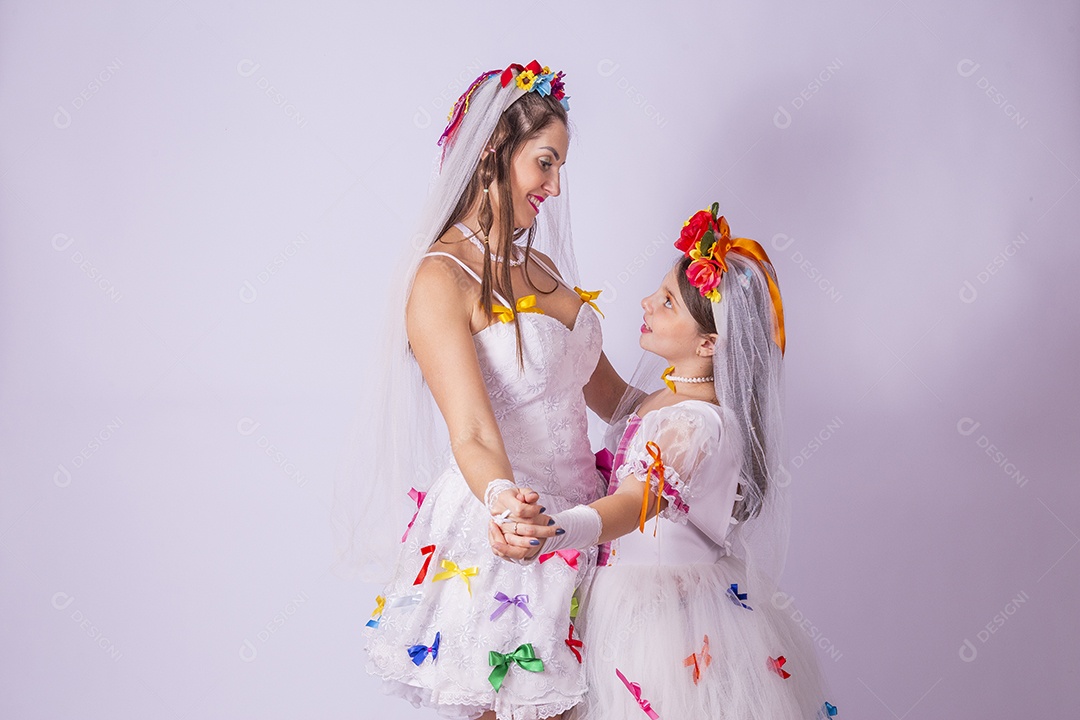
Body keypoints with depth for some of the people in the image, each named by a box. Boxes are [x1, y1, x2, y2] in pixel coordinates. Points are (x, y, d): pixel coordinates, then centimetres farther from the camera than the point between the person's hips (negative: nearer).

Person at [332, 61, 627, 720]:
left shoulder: (541, 265, 12)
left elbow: (608, 392, 19)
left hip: (577, 519, 8)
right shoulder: (441, 280, -14)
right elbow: (472, 435, -25)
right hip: (498, 538, -7)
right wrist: (503, 498, -44)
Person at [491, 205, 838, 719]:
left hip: (668, 607, -9)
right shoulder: (664, 397, 3)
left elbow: (643, 499, -43)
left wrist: (556, 532, -60)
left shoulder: (697, 424, -27)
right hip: (631, 593, 9)